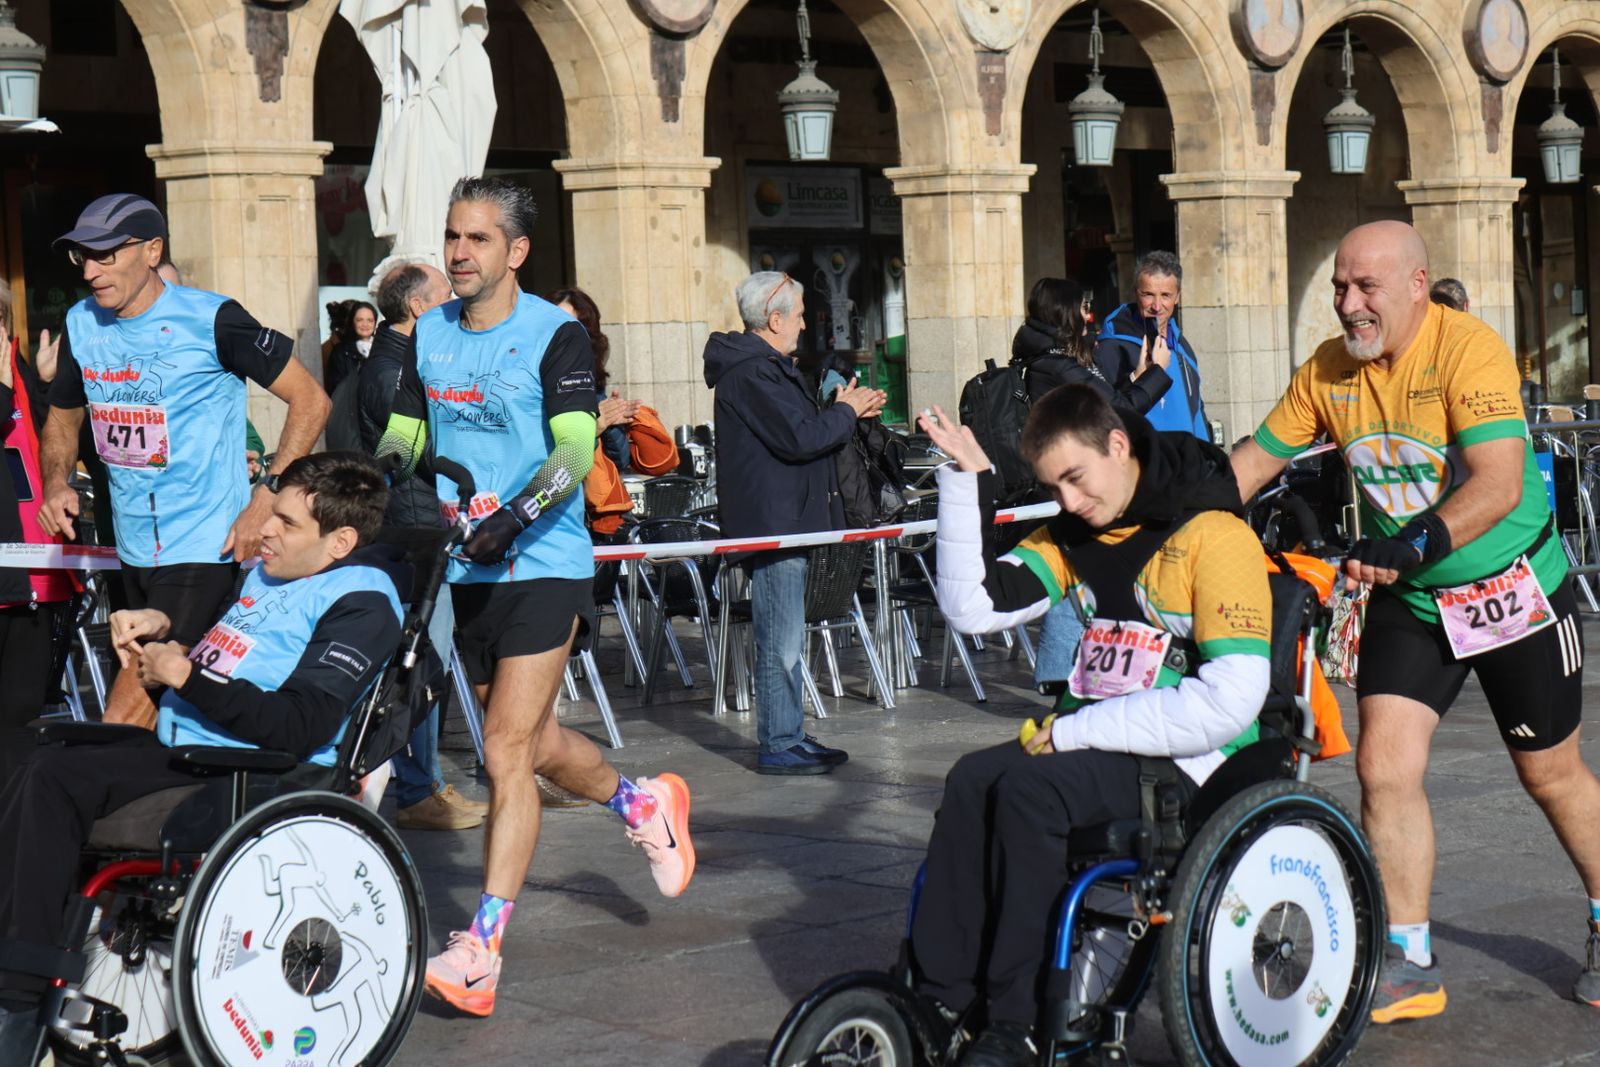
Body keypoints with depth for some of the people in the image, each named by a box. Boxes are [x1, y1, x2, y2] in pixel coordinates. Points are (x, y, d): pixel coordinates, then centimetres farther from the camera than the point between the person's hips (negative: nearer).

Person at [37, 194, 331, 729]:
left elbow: (310, 400, -9)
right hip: (133, 549, 7)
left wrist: (267, 498, -17)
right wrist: (57, 484, 1)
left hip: (204, 548, -7)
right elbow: (63, 417, 22)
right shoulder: (81, 324, 6)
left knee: (125, 716, -16)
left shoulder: (211, 319, -13)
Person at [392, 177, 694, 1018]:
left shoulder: (556, 335, -9)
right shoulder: (430, 333, 8)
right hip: (465, 569, 6)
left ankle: (481, 952, -9)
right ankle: (642, 803, 45)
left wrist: (514, 517, -32)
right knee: (531, 740, 17)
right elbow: (403, 435, 16)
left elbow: (575, 452, -19)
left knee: (506, 751, -11)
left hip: (541, 566, -6)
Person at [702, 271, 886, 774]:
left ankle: (790, 736, 22)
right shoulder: (750, 372, -17)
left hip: (786, 518, 11)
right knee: (780, 641, -7)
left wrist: (847, 412, 13)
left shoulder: (768, 366, 18)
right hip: (771, 521, -11)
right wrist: (845, 412, -7)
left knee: (786, 639, 15)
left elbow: (801, 429, 22)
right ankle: (778, 746, -2)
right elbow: (799, 439, -22)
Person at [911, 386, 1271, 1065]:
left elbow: (1229, 702, -21)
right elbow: (972, 607, 1)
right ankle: (938, 1002, -14)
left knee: (1029, 789, -28)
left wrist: (1076, 731, -19)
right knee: (973, 780, -19)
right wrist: (967, 482, -5)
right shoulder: (1070, 537, 11)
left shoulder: (1214, 536, -12)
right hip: (1097, 742, 7)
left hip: (1190, 760, -7)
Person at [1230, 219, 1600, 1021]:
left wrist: (1412, 545, -42)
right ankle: (1408, 966, 2)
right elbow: (1257, 458, 5)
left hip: (1513, 591, -4)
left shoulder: (1469, 349, -22)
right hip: (1407, 602, 4)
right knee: (1384, 766, -9)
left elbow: (1500, 484, -31)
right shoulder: (1328, 371, -4)